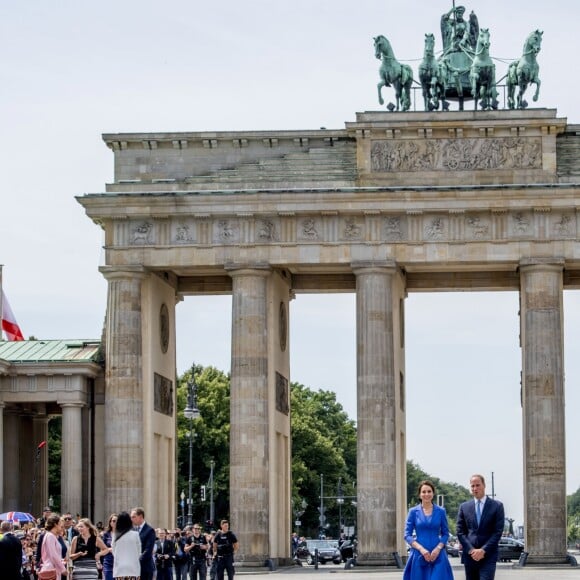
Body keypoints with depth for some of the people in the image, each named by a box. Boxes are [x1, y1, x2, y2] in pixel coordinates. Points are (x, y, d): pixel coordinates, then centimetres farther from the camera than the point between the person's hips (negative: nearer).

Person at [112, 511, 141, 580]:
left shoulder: (115, 536, 1)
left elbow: (114, 552, 9)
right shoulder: (135, 535, -4)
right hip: (133, 569, -1)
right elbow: (139, 552, 4)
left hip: (119, 570, 1)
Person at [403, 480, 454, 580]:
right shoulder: (413, 512, 3)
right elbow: (407, 535, 1)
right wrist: (421, 549, -13)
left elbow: (445, 534, 9)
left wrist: (438, 548, -9)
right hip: (418, 555, 0)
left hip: (437, 555, 0)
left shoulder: (440, 511, 6)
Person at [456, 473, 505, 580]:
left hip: (488, 556, -3)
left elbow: (498, 532, -3)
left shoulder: (497, 506, 3)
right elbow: (460, 532, 7)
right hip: (469, 555, 3)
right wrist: (471, 550, -7)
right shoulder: (464, 507, 11)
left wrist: (483, 550, -11)